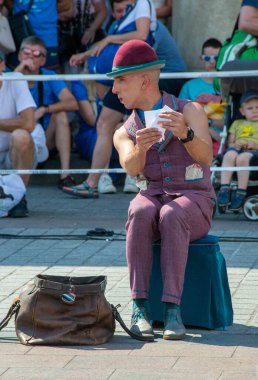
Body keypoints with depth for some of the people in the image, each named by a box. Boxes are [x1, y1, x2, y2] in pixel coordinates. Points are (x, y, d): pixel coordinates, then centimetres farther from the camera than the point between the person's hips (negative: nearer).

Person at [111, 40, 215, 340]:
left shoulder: (190, 111, 2)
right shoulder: (124, 134, 13)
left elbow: (205, 156, -17)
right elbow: (131, 168, -11)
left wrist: (185, 133, -38)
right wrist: (140, 148, -35)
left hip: (193, 203, -2)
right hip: (151, 199, 2)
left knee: (171, 216, -38)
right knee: (140, 214, -35)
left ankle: (172, 309, -41)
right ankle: (139, 308, -39)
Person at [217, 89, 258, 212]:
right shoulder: (237, 123, 31)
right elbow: (230, 141, 22)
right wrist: (234, 145, -2)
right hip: (237, 149, 3)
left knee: (242, 158, -39)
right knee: (230, 155, -36)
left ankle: (241, 194, -38)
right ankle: (224, 189, -42)